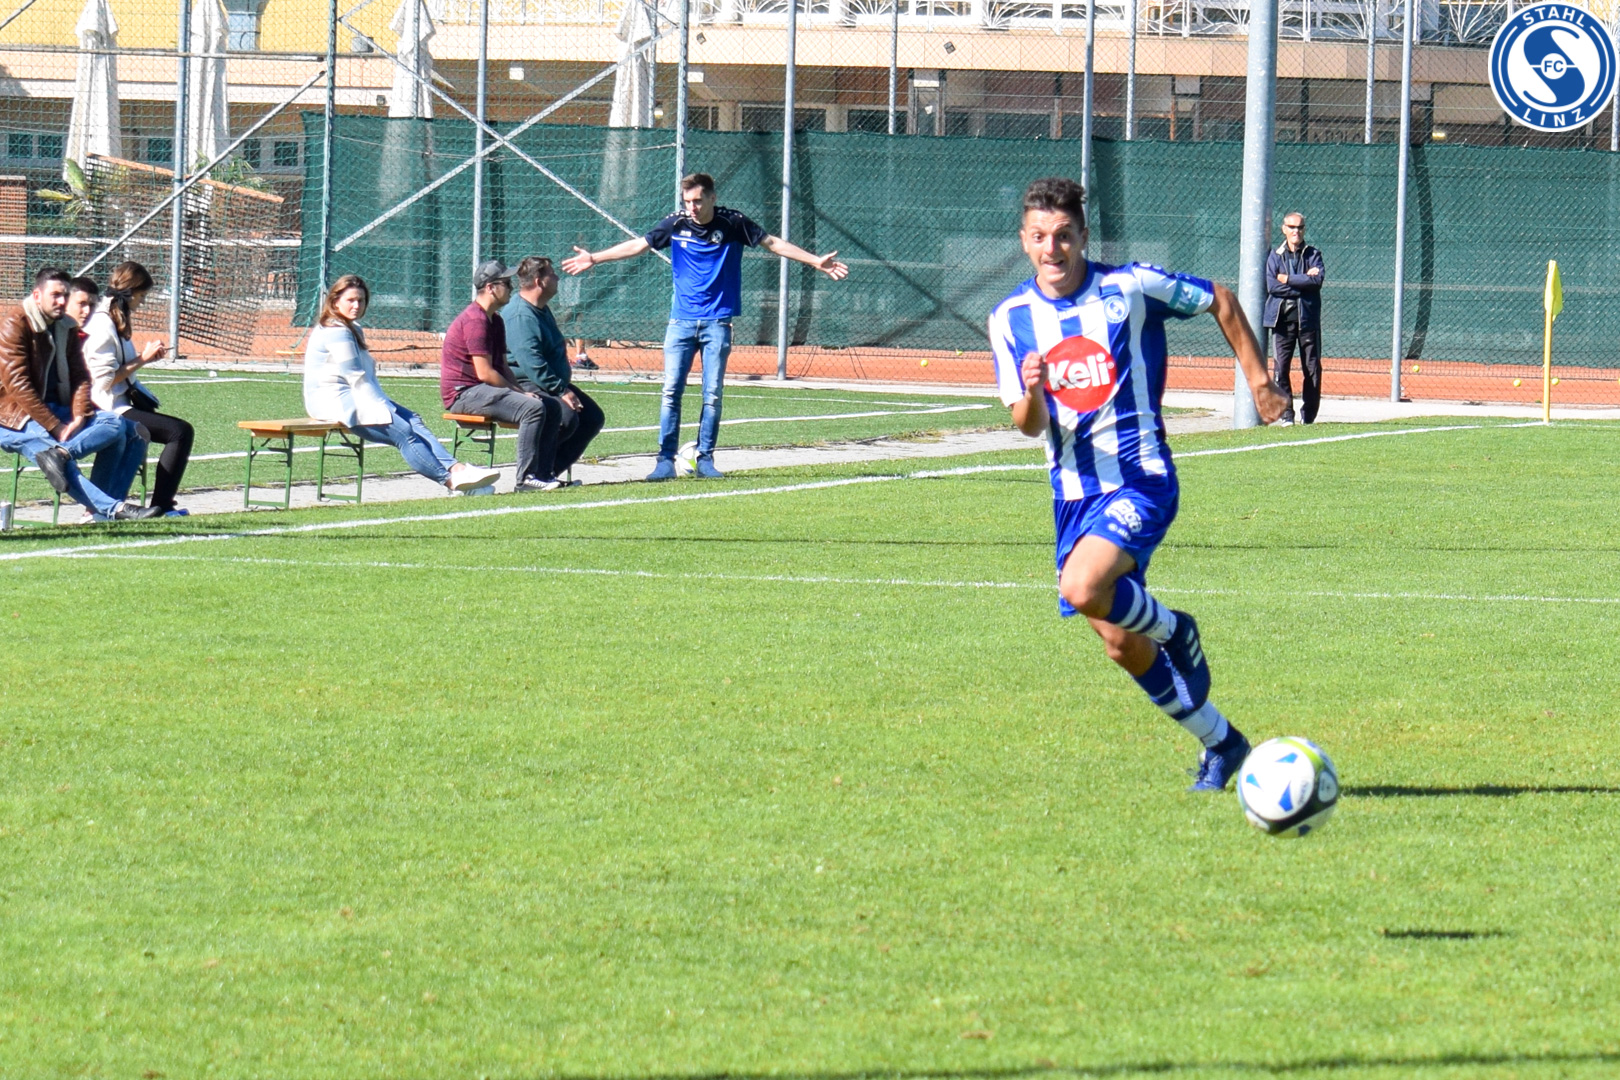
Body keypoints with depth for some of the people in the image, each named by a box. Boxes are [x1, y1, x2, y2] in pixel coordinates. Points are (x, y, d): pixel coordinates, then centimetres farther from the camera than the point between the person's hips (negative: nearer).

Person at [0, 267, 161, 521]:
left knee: (115, 423, -15)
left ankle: (60, 453, -38)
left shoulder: (66, 327, 13)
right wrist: (56, 428, -21)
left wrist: (78, 419, -12)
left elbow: (80, 377, 8)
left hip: (57, 411, 8)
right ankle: (113, 509, -53)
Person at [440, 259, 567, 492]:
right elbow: (485, 373, -21)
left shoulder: (495, 321, 16)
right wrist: (520, 393, -13)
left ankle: (544, 473, 0)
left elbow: (503, 367, 17)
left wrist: (522, 391, 0)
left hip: (485, 390, 10)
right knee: (533, 408, -27)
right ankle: (526, 478, -27)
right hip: (463, 393, -10)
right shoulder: (475, 320, -17)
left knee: (552, 406, 5)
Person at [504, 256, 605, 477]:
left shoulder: (542, 310, 17)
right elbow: (531, 362, -27)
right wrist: (561, 391, -28)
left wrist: (564, 387, 16)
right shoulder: (520, 316, -19)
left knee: (593, 417, 3)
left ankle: (551, 469, 1)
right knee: (566, 417, -31)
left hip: (555, 383, 11)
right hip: (525, 385, -11)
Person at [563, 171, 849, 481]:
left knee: (712, 394, -2)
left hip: (717, 323, -1)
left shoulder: (733, 224, -3)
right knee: (671, 392, -6)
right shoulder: (676, 225, 0)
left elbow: (774, 243, 2)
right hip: (681, 321, 1)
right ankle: (666, 460, -3)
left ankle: (705, 458, 7)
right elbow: (637, 245, 9)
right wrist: (594, 258, 11)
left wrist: (817, 262, -2)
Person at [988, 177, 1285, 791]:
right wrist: (1031, 393, -22)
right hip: (1073, 491, 5)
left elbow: (1221, 303, 7)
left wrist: (1259, 380, 6)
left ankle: (1173, 630, 1)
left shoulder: (1130, 288, -8)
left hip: (1139, 480, -5)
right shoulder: (1010, 318, 2)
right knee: (1122, 648, 6)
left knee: (1082, 589, -30)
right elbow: (1027, 425, 0)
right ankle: (1220, 742, 26)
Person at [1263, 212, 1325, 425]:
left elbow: (1317, 281, -10)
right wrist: (1303, 282, -8)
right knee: (1280, 368, -7)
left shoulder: (1313, 255, 7)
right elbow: (1271, 285, -5)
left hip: (1308, 318, 0)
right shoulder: (1275, 257, 9)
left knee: (1312, 369, 1)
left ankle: (1308, 415, 10)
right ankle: (1286, 414, -2)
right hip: (1282, 319, 0)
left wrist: (1287, 279, -8)